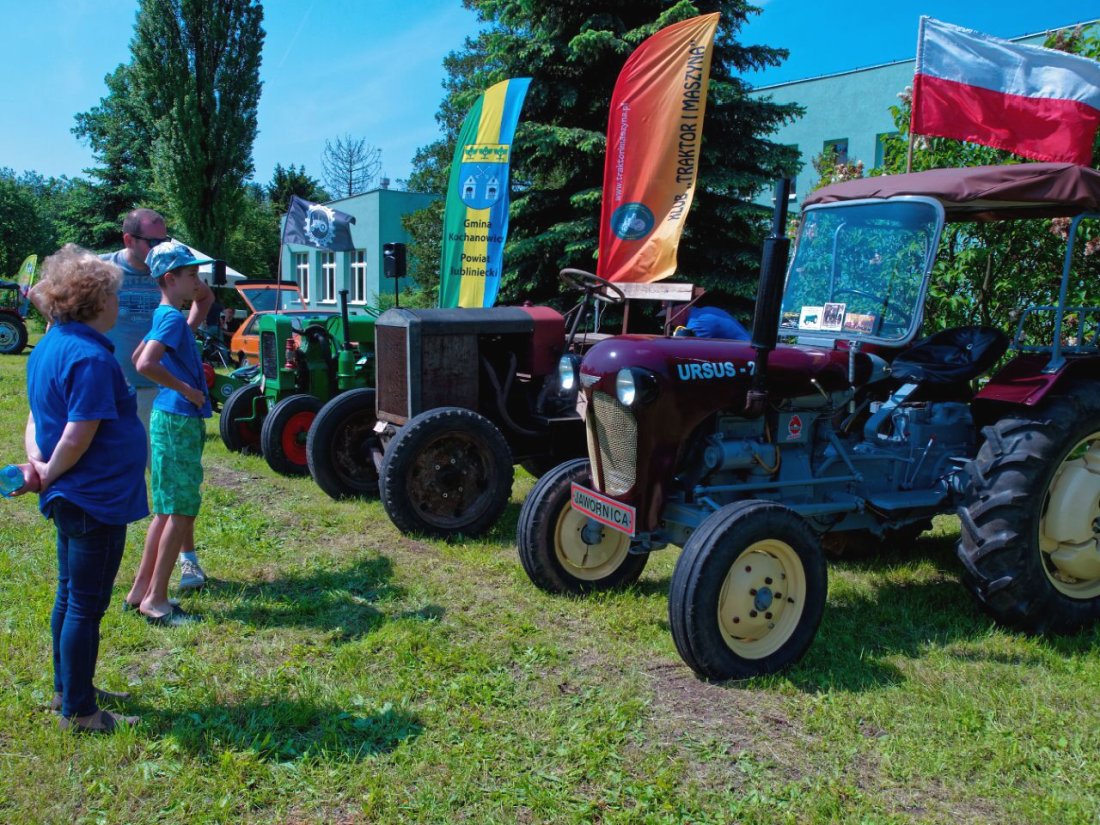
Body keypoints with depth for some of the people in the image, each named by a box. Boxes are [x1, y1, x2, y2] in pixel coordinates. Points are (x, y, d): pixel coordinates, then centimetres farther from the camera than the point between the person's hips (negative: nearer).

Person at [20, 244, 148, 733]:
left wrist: (36, 462, -3)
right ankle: (79, 711, 15)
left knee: (71, 596, 20)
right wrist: (49, 475, -9)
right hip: (97, 499, -10)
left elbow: (37, 417, 12)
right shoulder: (91, 357, -23)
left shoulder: (49, 347, 8)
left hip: (71, 500, 10)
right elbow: (78, 437, -25)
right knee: (87, 605, 2)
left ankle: (68, 690, 35)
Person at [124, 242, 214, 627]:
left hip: (174, 419, 10)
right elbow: (145, 364, -29)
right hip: (178, 421, -10)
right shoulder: (172, 317, -15)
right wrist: (187, 389, -18)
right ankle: (155, 600, 2)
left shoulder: (166, 316, 13)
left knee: (168, 509, 15)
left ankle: (141, 590, 22)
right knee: (181, 510, -5)